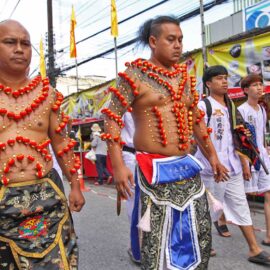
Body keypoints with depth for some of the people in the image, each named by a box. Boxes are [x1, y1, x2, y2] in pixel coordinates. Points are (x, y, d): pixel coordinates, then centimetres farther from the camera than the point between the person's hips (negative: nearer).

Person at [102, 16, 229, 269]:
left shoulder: (184, 76, 12)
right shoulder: (135, 74, -7)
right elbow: (112, 117, -11)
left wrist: (212, 155, 18)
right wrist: (118, 165, -20)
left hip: (187, 167, 7)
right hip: (155, 170, -6)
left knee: (199, 234, 16)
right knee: (157, 240, 4)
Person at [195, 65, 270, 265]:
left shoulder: (230, 105, 15)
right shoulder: (203, 105, -8)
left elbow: (236, 137, 17)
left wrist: (243, 162, 16)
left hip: (232, 166, 7)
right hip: (212, 166, -7)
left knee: (241, 206, 11)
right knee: (211, 207, 5)